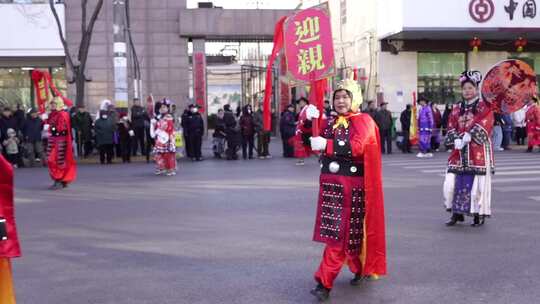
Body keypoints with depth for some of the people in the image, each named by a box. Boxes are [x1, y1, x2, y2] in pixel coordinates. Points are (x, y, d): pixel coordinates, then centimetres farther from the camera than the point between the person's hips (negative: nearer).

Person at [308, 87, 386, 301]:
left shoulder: (363, 121, -3)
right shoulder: (328, 123, 13)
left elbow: (356, 147, -20)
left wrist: (326, 145, -23)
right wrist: (308, 122, -8)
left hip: (352, 185, -5)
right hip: (329, 183, 5)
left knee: (339, 234, -5)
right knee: (336, 232, 9)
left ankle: (325, 283, -5)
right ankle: (360, 269, 30)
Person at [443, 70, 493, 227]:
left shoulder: (484, 107, 2)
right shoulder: (457, 109, 15)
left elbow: (484, 125, -12)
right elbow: (451, 128, 8)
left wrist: (469, 136, -22)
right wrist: (456, 139, -12)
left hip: (478, 152, -4)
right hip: (459, 152, 4)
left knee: (478, 183, -6)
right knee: (452, 182, -2)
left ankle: (479, 214, 8)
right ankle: (456, 213, 12)